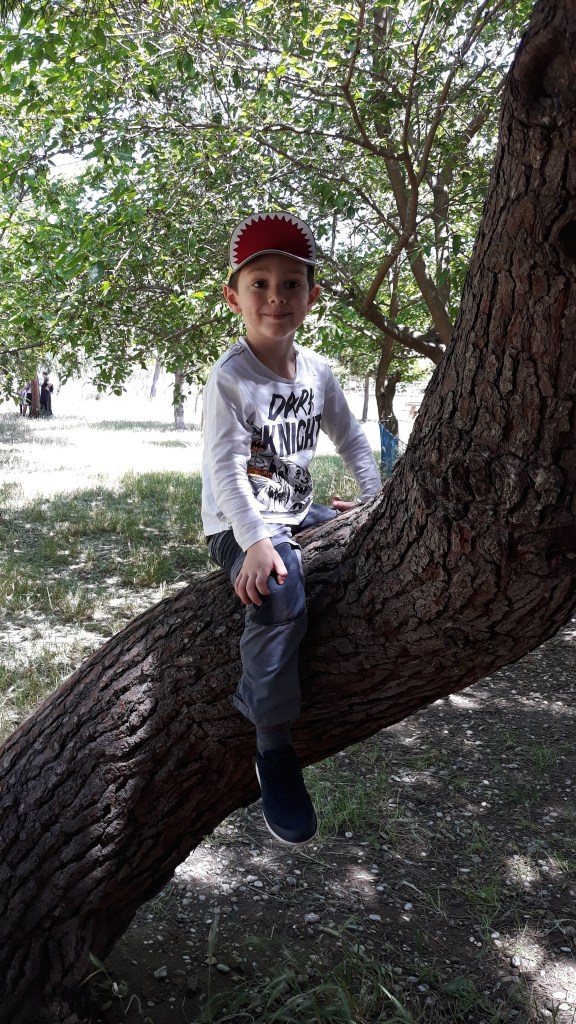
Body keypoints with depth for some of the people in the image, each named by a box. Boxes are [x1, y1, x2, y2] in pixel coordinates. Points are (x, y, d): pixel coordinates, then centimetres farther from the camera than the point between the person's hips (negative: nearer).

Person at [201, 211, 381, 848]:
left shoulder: (317, 372, 5)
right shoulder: (230, 376, -14)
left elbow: (350, 439, 16)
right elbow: (226, 469, -22)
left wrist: (375, 498, 3)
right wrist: (256, 542, -34)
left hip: (299, 514, 8)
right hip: (239, 526, -8)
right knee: (279, 596, -34)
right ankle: (274, 746, -18)